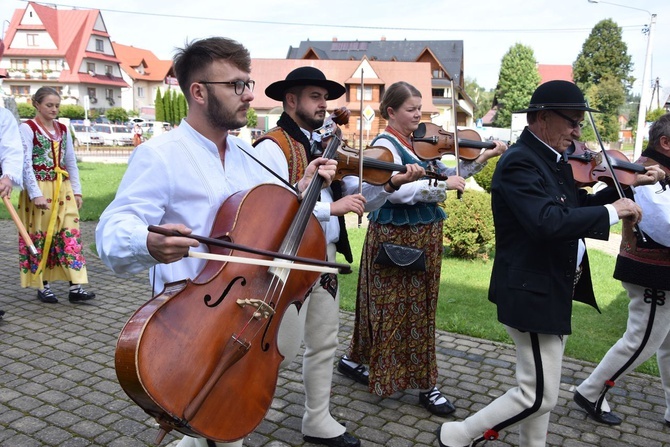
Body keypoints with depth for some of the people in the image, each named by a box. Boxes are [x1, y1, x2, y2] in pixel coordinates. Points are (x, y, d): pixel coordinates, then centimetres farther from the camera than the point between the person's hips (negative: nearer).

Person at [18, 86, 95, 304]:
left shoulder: (63, 129, 12)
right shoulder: (28, 128, -4)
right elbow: (26, 164, -11)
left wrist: (77, 191, 10)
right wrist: (36, 194, -18)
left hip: (63, 188, 5)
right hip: (39, 189, -5)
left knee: (71, 235, -2)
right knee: (40, 236, 3)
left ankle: (76, 286, -2)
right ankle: (43, 286, 15)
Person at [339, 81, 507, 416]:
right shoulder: (385, 144, -11)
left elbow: (449, 175, 11)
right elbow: (396, 191, -25)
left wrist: (481, 159, 0)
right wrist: (442, 185, -24)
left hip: (425, 235, 8)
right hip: (396, 236, -8)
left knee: (420, 306, 14)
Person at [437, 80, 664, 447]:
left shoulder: (552, 161, 10)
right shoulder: (520, 162, -21)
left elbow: (577, 206, 20)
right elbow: (548, 222, -35)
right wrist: (611, 211, -24)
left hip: (552, 290, 10)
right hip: (533, 293, -10)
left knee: (539, 389, 21)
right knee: (539, 396, -1)